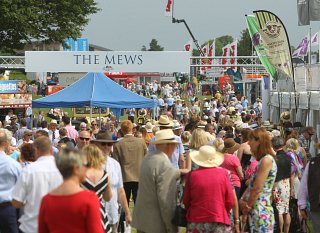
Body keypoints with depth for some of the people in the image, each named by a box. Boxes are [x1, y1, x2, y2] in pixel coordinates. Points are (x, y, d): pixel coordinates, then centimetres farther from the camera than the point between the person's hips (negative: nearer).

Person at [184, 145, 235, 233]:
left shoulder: (193, 175, -5)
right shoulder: (223, 173, -3)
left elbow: (186, 201, 3)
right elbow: (230, 201, -2)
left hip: (196, 223, 0)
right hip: (219, 223, 0)